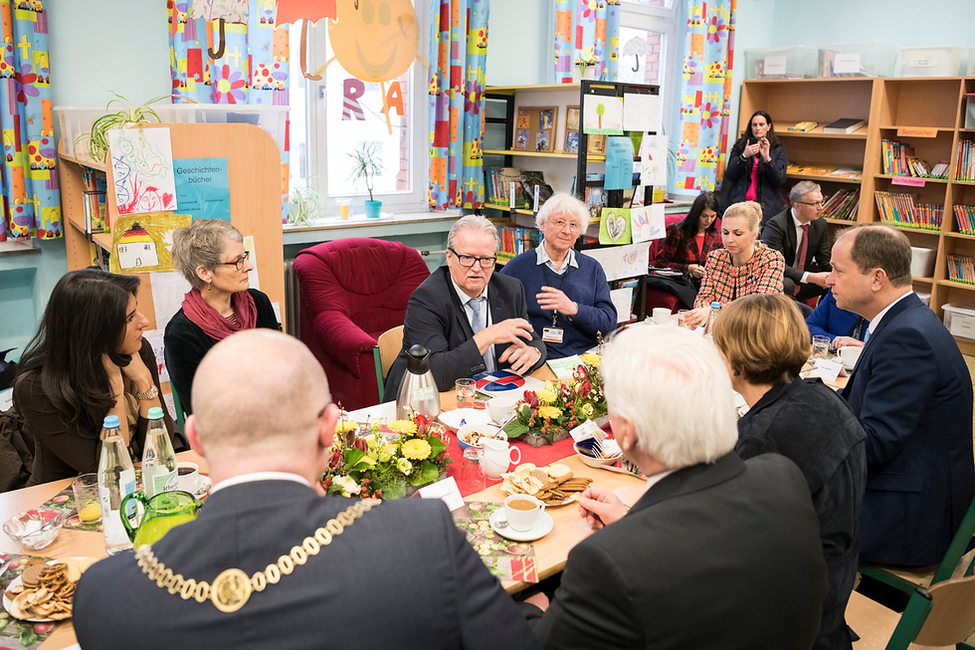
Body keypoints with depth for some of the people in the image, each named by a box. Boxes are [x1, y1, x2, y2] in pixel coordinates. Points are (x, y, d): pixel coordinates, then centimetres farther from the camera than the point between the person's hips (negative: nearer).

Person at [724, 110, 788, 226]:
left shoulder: (778, 150, 8)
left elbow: (780, 181, -3)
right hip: (739, 204, 1)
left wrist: (767, 158, -14)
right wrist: (744, 156, -13)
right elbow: (729, 176, 2)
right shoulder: (739, 146, 11)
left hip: (766, 207, -1)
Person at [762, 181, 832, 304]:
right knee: (786, 285, -38)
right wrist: (811, 277, -31)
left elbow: (825, 261, 5)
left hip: (801, 285, 7)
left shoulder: (820, 225, 2)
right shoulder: (776, 225, -19)